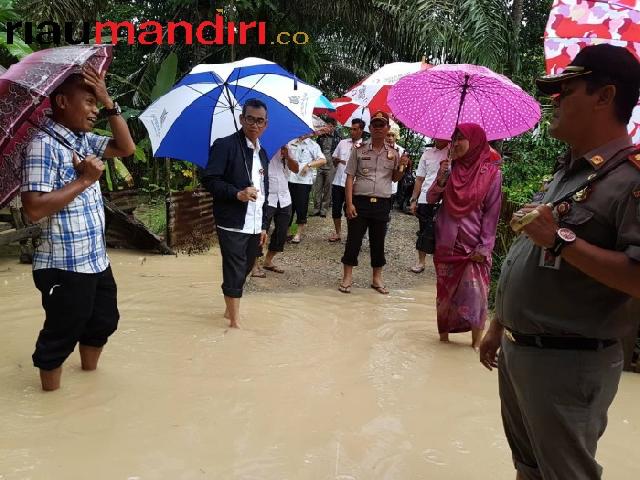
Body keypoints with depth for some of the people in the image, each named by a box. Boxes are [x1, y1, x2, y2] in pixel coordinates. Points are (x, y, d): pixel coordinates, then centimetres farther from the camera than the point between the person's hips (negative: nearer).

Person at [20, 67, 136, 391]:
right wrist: (84, 179, -21)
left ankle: (89, 376, 46)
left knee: (104, 322, 24)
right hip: (64, 267, -9)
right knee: (60, 336, 7)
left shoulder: (84, 140, 8)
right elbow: (34, 209, -25)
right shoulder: (43, 145, -18)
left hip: (97, 259, 9)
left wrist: (109, 103, 1)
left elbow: (126, 148, 10)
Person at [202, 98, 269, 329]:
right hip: (232, 225, -7)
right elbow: (209, 180, -13)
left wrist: (263, 225, 17)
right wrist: (238, 193, -25)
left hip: (254, 226, 7)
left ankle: (229, 310, 32)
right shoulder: (225, 145, -6)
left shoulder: (262, 154, 16)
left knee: (242, 271, 15)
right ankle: (234, 321, 5)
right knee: (234, 274, -4)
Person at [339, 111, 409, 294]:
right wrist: (349, 203, -9)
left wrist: (400, 167, -4)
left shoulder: (393, 153, 7)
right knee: (353, 239, 2)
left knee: (378, 241, 10)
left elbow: (394, 178, 17)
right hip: (360, 201, -2)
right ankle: (347, 278, 13)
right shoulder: (359, 150, 1)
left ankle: (377, 278, 23)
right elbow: (350, 178, -1)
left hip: (382, 204, 2)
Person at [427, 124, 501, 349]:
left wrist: (484, 247, -10)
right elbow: (431, 199, 4)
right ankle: (444, 334, 24)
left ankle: (476, 339, 10)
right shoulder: (451, 168, 4)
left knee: (475, 292, -4)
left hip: (473, 246, -3)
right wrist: (440, 180, -13)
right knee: (445, 290, 10)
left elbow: (491, 214, -5)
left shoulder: (492, 174, -6)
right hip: (446, 244, 3)